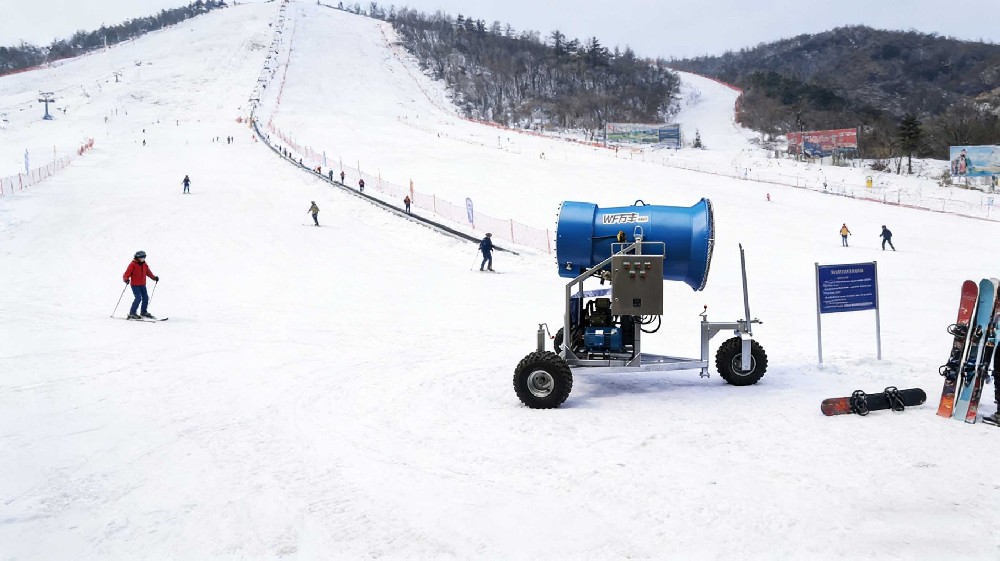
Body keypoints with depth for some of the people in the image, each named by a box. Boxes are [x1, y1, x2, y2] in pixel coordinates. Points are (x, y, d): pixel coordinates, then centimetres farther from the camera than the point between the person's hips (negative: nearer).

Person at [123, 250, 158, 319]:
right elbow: (127, 273, -15)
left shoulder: (144, 265, 10)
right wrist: (126, 279, -32)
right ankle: (132, 313, -8)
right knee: (138, 298, -16)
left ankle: (144, 312, 24)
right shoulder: (133, 264, -11)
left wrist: (154, 277, 12)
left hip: (142, 285, 7)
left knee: (146, 298, 7)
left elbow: (148, 272, 21)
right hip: (135, 285, -7)